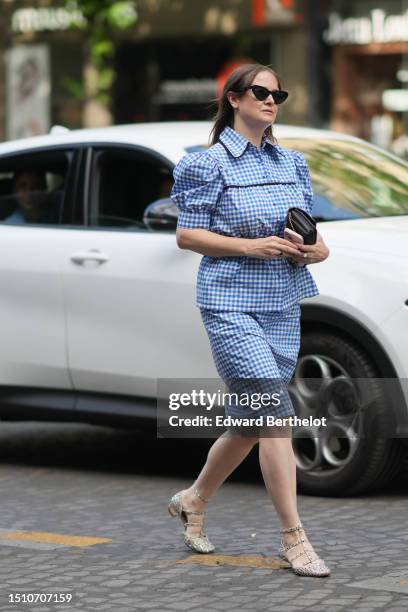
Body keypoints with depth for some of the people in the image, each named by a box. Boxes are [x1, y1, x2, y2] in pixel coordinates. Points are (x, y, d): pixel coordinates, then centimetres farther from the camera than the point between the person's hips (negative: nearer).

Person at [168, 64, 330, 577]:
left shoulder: (291, 163, 14)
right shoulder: (210, 163, -4)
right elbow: (186, 235, -6)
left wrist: (319, 248, -5)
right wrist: (251, 247, -17)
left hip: (283, 304, 7)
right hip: (231, 303, -6)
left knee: (252, 423, 10)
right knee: (275, 416, -14)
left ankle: (193, 501, 32)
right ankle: (294, 539, -10)